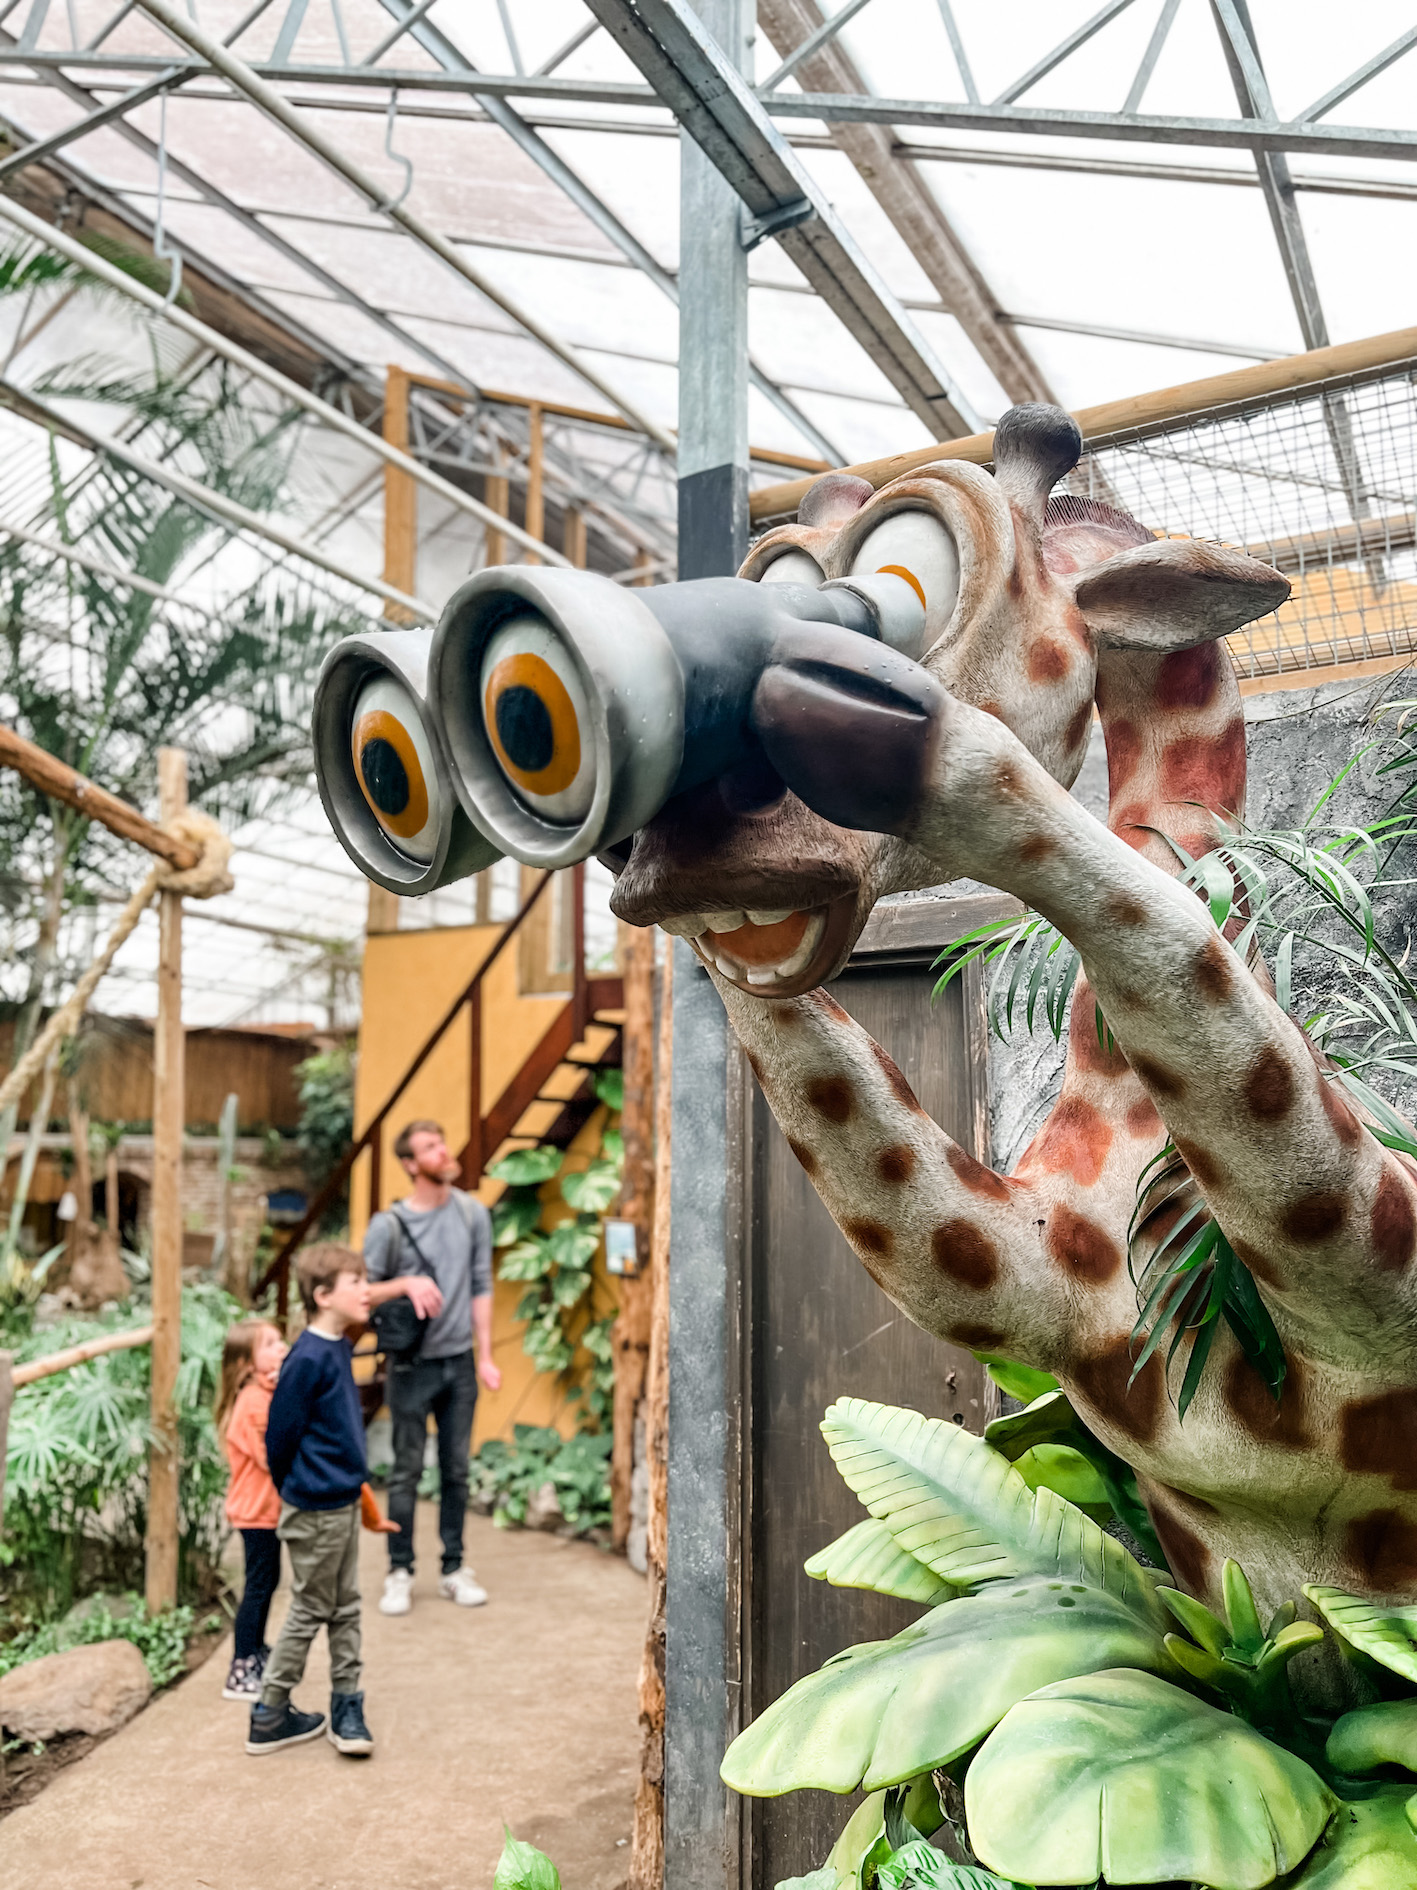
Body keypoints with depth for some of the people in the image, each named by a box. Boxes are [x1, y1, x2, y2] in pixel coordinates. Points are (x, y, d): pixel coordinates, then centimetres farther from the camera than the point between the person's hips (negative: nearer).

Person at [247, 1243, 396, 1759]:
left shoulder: (337, 1349, 4)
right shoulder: (309, 1359, -23)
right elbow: (280, 1436, -16)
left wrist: (356, 1484, 15)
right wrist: (296, 1494, -1)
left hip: (343, 1503, 8)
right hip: (316, 1511, -8)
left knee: (345, 1608, 15)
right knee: (310, 1611, 6)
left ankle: (346, 1709, 25)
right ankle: (270, 1717, 22)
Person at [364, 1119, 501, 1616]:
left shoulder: (472, 1213, 2)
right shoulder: (389, 1225, -10)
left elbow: (481, 1287, 6)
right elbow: (362, 1292, -5)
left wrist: (485, 1356, 4)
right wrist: (406, 1283, -23)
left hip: (459, 1361, 3)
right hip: (412, 1365, -3)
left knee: (456, 1469, 11)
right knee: (407, 1471, 5)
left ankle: (454, 1569, 23)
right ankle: (400, 1573, 18)